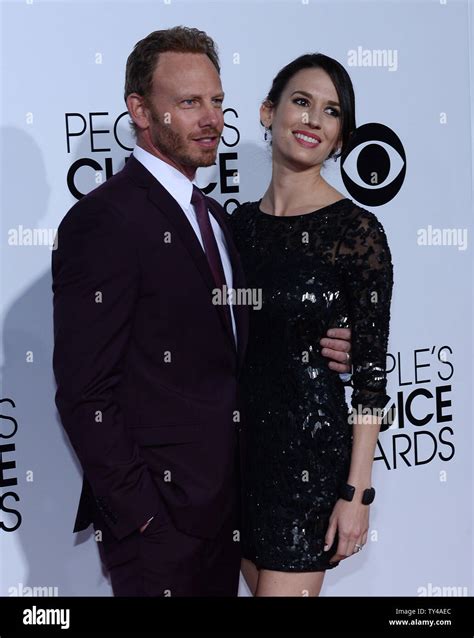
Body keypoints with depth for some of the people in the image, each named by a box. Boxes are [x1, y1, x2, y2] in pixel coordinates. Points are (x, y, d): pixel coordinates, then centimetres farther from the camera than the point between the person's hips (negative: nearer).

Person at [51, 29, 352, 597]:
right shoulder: (103, 221, -17)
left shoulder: (211, 214, 11)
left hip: (224, 500, 8)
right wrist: (138, 511, -18)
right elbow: (85, 393, -18)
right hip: (156, 512, -8)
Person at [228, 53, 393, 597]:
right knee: (259, 583, 18)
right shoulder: (240, 222, 4)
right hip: (240, 443, 5)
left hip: (312, 448, -5)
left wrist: (357, 491, -13)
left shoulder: (357, 230, -12)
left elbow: (371, 372, -11)